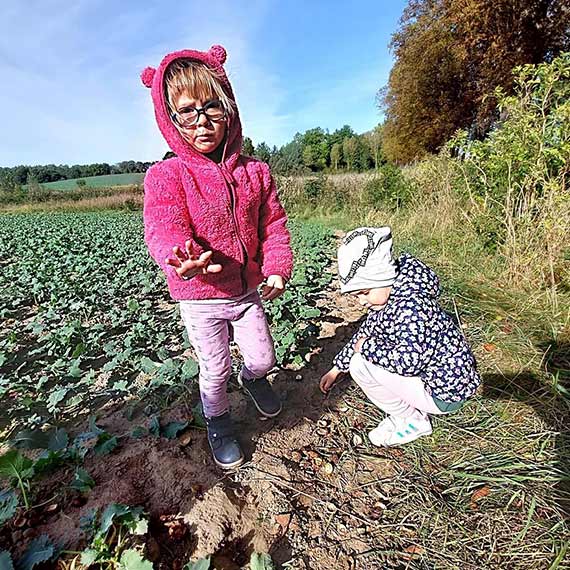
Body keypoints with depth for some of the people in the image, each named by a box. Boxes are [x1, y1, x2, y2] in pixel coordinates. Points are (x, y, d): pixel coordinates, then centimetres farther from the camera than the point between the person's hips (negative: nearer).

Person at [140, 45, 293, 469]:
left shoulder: (255, 172, -1)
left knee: (263, 357, 16)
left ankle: (254, 378, 54)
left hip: (248, 289, 3)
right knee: (215, 370, 13)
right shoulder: (167, 175, -12)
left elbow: (273, 223, 1)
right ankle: (219, 422, 44)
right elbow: (164, 227, -27)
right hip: (200, 298, -2)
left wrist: (278, 267, -12)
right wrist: (183, 260, -49)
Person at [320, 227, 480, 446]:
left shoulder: (409, 304, -29)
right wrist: (336, 369, 14)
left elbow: (408, 361, -37)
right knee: (366, 355, 11)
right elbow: (365, 333, 9)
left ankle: (413, 422, 4)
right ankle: (406, 410, 15)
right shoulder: (387, 298, 0)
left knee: (361, 366, -18)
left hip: (445, 393, -9)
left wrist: (366, 347, -21)